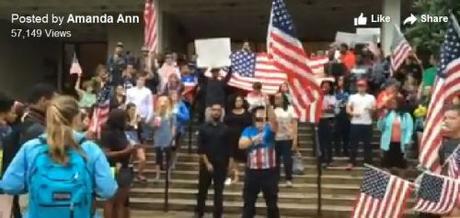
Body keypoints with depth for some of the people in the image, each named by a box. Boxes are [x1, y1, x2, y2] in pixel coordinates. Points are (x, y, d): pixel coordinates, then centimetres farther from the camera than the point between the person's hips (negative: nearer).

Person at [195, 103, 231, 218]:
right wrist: (207, 162, -11)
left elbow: (229, 148, 3)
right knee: (202, 190, 9)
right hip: (206, 164, 0)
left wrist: (229, 164, -2)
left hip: (221, 164, 0)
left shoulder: (225, 129, 2)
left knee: (218, 192, 2)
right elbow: (200, 147, -4)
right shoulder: (204, 127, 0)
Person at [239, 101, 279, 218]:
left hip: (269, 170, -1)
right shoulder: (248, 130, 5)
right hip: (252, 170, 1)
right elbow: (241, 144, -9)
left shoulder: (269, 128, -1)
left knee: (272, 202, 9)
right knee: (249, 202, 11)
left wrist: (268, 106, -37)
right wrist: (253, 139, -23)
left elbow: (274, 120, -23)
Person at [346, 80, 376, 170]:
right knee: (353, 144, 2)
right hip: (355, 123, 0)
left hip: (367, 123, 0)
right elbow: (348, 109, 5)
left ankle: (368, 163, 11)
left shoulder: (371, 97, 9)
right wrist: (352, 113, -14)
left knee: (367, 144, 4)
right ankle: (351, 162, 8)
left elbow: (374, 109, 5)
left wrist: (371, 109, -17)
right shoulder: (353, 97, 8)